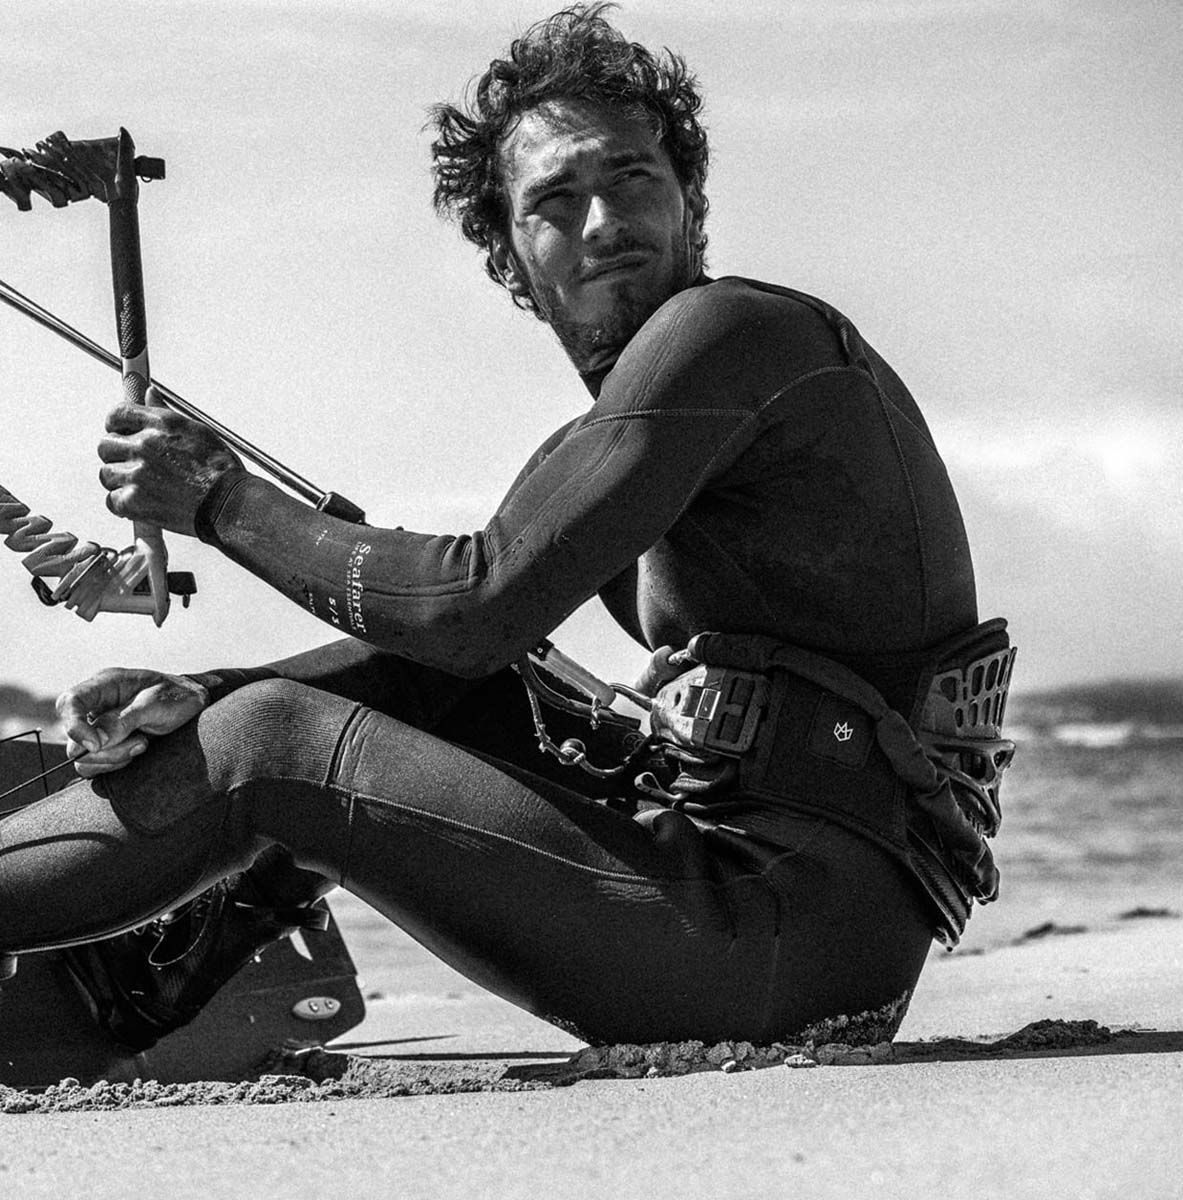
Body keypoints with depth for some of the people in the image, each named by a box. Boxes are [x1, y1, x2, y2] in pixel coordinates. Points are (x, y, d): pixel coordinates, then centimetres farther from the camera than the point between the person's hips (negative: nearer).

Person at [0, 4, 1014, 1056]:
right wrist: (193, 698, -2)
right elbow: (467, 637, 13)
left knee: (270, 744, -5)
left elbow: (479, 604, -15)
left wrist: (223, 505, -2)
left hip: (786, 937, -9)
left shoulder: (724, 332, -10)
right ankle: (118, 984, 20)